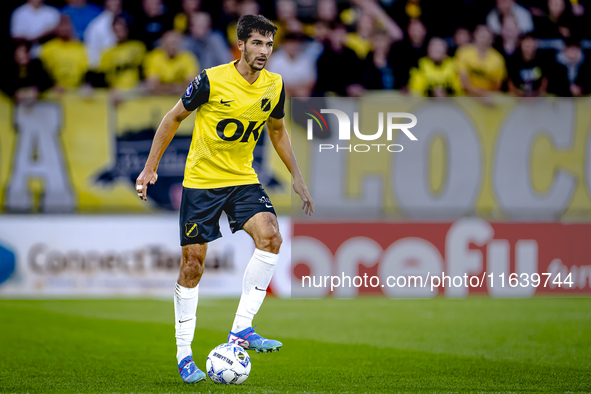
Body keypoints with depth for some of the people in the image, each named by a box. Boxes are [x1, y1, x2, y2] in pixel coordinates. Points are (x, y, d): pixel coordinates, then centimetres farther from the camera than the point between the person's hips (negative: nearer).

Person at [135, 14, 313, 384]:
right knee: (193, 265, -1)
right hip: (201, 180, -3)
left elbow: (278, 130, 17)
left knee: (270, 236, -23)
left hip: (243, 179, 3)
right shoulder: (211, 80, -15)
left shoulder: (274, 86, -1)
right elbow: (174, 118, -1)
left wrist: (298, 178, 14)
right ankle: (184, 353, 12)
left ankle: (242, 328, -17)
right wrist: (151, 168, -1)